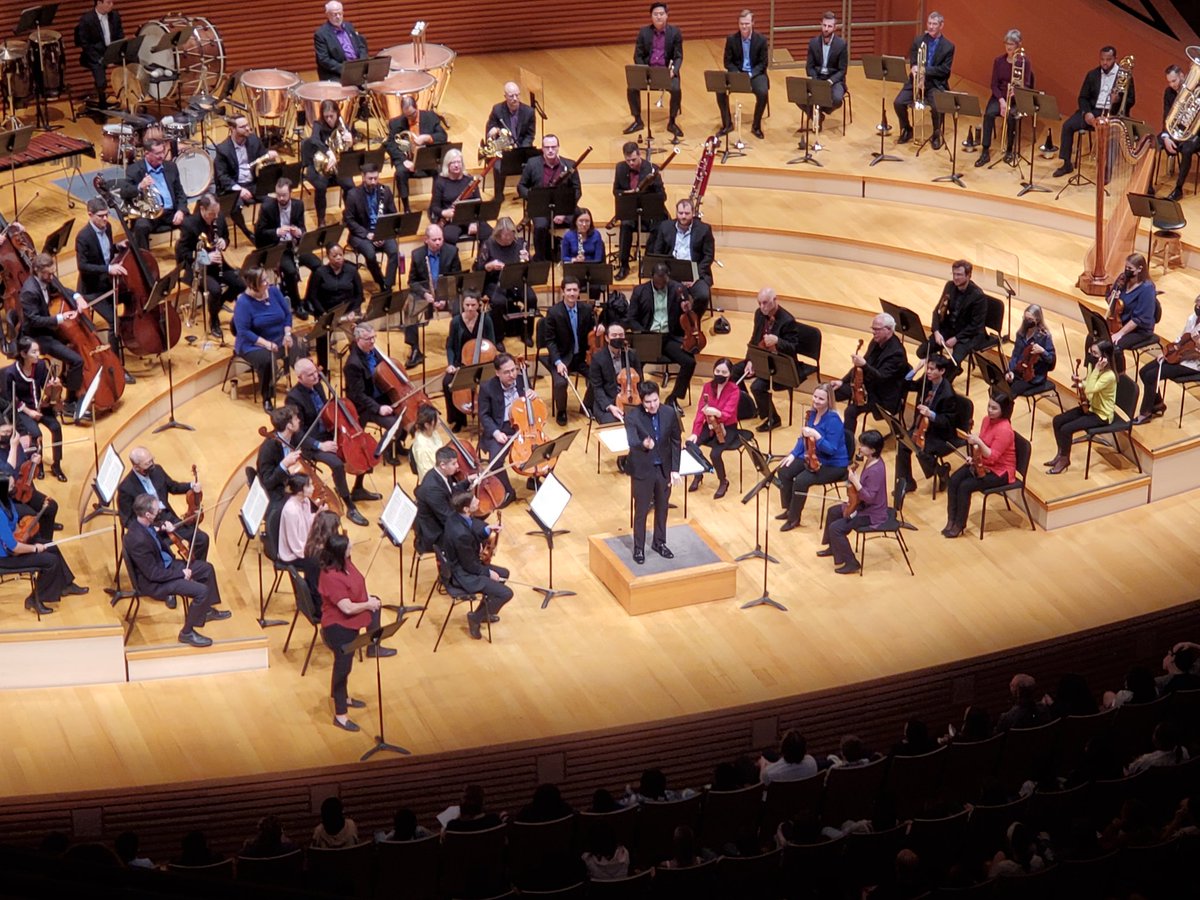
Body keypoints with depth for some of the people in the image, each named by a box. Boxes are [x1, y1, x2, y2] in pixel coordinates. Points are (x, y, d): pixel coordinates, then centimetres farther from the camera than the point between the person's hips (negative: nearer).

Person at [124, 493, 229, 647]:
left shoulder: (142, 523, -6)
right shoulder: (138, 540, -36)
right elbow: (153, 574, -28)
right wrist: (181, 573, -19)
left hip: (164, 564, 10)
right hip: (153, 582, -10)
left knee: (206, 568, 16)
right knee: (201, 590, -20)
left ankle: (207, 610, 36)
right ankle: (187, 633, -1)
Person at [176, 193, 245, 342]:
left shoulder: (220, 219, -3)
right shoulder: (189, 224, -20)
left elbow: (226, 238, 14)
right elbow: (182, 253, -17)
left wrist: (224, 243, -12)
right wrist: (206, 257, -28)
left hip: (216, 264, 6)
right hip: (197, 267, -6)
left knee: (241, 284, -11)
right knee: (215, 289, -31)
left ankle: (218, 304, 17)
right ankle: (214, 321, -4)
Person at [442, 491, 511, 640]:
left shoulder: (455, 516, -9)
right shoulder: (461, 533, -35)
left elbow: (472, 537, 10)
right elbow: (470, 566, -22)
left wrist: (487, 530, -6)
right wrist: (488, 572, -6)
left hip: (460, 565, 10)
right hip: (463, 575, -10)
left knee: (504, 573, 25)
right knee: (506, 593, -12)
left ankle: (483, 612, 35)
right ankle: (476, 618, 6)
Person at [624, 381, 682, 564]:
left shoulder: (669, 413, -8)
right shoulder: (632, 415, -19)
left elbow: (675, 442, 0)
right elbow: (632, 442, -32)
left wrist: (675, 469, -2)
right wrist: (643, 444, -55)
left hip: (664, 468, 3)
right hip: (642, 469, -3)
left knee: (662, 508, 18)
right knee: (641, 510, 8)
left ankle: (659, 543, 36)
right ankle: (639, 548, 23)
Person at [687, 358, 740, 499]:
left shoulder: (734, 390, -16)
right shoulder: (707, 386, -2)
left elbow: (727, 414, -26)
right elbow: (700, 410, -8)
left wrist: (716, 413, -49)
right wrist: (695, 433, -19)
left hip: (727, 428, -5)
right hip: (709, 426, 5)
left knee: (715, 454, -29)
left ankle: (723, 482, 1)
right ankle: (697, 475, 7)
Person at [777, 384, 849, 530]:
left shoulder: (833, 420, -24)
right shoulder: (812, 414, 0)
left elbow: (831, 449, -27)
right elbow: (804, 438, 12)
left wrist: (816, 436, -38)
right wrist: (793, 454, -1)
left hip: (833, 465, -9)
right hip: (813, 458, 9)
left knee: (801, 480, -26)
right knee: (784, 471, -4)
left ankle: (794, 518, -6)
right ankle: (789, 509, 14)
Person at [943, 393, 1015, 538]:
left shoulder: (1004, 429, -25)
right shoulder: (987, 420, 2)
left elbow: (992, 457, -26)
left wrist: (978, 442, -36)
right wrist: (973, 455, -1)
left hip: (999, 471, -8)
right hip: (981, 463, 8)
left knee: (965, 486, -22)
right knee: (954, 480, -12)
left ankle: (959, 525, -6)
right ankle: (951, 520, -6)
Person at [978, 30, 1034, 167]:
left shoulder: (1025, 62, -6)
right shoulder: (998, 61, 1)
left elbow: (1026, 86, -7)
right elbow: (994, 85, 1)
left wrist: (1020, 87, -31)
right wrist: (1001, 100, -15)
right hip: (1000, 96, 2)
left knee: (1011, 115, -34)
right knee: (989, 113, -29)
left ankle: (1009, 150, -12)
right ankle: (985, 152, -25)